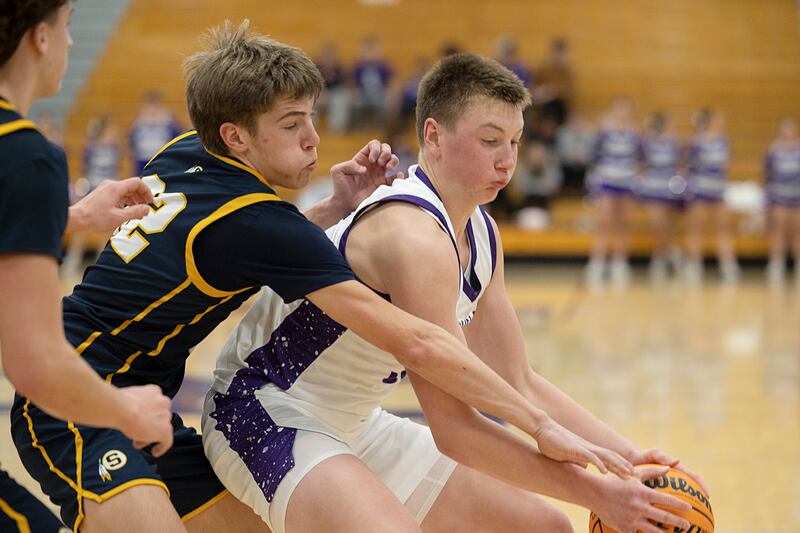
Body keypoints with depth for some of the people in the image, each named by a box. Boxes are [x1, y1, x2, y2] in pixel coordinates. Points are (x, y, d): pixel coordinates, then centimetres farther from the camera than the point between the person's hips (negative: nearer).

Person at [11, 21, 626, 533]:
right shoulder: (254, 220, -23)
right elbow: (416, 342, -25)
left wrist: (338, 206, 5)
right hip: (73, 411, -10)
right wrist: (541, 424, -22)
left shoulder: (182, 155, 2)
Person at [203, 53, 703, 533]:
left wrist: (627, 455, -3)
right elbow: (454, 427, -28)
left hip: (356, 426, 10)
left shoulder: (481, 235, 3)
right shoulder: (414, 235, -28)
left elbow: (520, 386, 9)